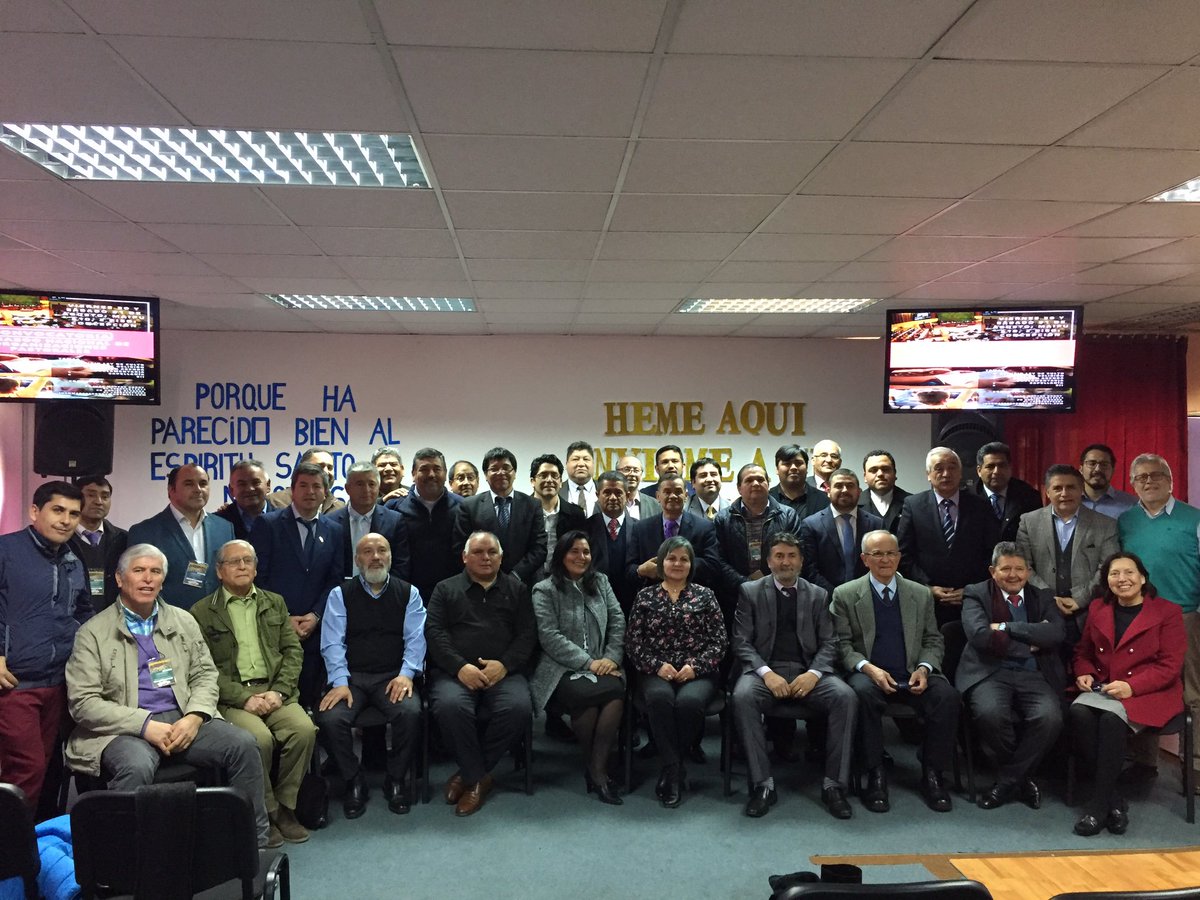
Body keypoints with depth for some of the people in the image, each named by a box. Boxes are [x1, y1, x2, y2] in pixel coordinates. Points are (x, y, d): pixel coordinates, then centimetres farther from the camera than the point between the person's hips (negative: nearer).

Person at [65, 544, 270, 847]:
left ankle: (254, 843, -10)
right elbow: (83, 703, -4)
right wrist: (146, 725, -15)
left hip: (183, 720, 4)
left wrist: (194, 717, -7)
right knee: (136, 766, -37)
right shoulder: (93, 633, 3)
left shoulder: (183, 621, 16)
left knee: (243, 744, -21)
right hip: (126, 730, -3)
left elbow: (205, 675, 15)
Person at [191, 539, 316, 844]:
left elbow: (293, 650, 12)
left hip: (274, 691, 3)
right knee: (259, 737, -31)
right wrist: (244, 698, -14)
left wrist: (278, 691, -5)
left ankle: (285, 806, -6)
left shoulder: (275, 603, 18)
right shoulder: (202, 613, 6)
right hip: (231, 696, -3)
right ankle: (266, 812, -9)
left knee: (304, 729, -25)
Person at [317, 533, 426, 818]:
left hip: (393, 677, 0)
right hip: (351, 676, 1)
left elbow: (416, 638, 1)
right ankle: (354, 782, -3)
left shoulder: (408, 593, 9)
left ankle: (396, 781, -5)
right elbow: (333, 642, 0)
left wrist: (406, 674, -16)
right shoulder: (341, 594, 8)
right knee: (330, 718, -28)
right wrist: (340, 682, -14)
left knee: (410, 713, -31)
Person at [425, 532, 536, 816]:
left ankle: (470, 774, -8)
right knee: (450, 706, -34)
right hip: (455, 672, -1)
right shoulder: (446, 589, 15)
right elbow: (434, 632, 2)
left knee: (518, 708, -30)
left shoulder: (516, 589, 18)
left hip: (503, 672, 1)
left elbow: (528, 633, 9)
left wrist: (504, 664, -10)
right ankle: (478, 778, -11)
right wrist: (460, 667, -14)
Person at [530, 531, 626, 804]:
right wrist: (588, 663, -14)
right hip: (562, 671, -3)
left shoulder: (600, 582, 17)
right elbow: (550, 637, -7)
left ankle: (597, 768, -18)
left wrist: (612, 658, -7)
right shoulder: (545, 590, 4)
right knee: (585, 694, -35)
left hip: (601, 667, 3)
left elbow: (618, 621, 11)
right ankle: (594, 766, -10)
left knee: (616, 691, -31)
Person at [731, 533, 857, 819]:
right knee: (742, 696, -34)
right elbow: (742, 642, 2)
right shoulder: (750, 592, 10)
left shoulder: (818, 595, 16)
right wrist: (766, 673, -15)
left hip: (807, 672, 2)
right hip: (764, 670, -2)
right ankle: (763, 784, -26)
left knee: (846, 697, -28)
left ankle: (833, 784, -19)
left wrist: (814, 673, -12)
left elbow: (828, 643, 9)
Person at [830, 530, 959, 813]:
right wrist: (868, 668, -17)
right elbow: (842, 644, 0)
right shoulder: (845, 595, 5)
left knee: (948, 696, -27)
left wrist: (924, 668, -6)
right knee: (863, 693, -36)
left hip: (912, 676, 3)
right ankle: (875, 776, -22)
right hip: (868, 673, -2)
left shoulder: (921, 594, 14)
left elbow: (933, 641, 14)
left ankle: (932, 774, -11)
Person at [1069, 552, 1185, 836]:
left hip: (1150, 694, -4)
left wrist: (1131, 686, -20)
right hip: (1102, 689, 4)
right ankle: (1114, 797, -21)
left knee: (1111, 717, -36)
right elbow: (1083, 652, 23)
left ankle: (1100, 802, -24)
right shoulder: (1098, 609, 14)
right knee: (1078, 712, -30)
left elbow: (1170, 666, -6)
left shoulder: (1167, 611, 1)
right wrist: (1084, 674, -1)